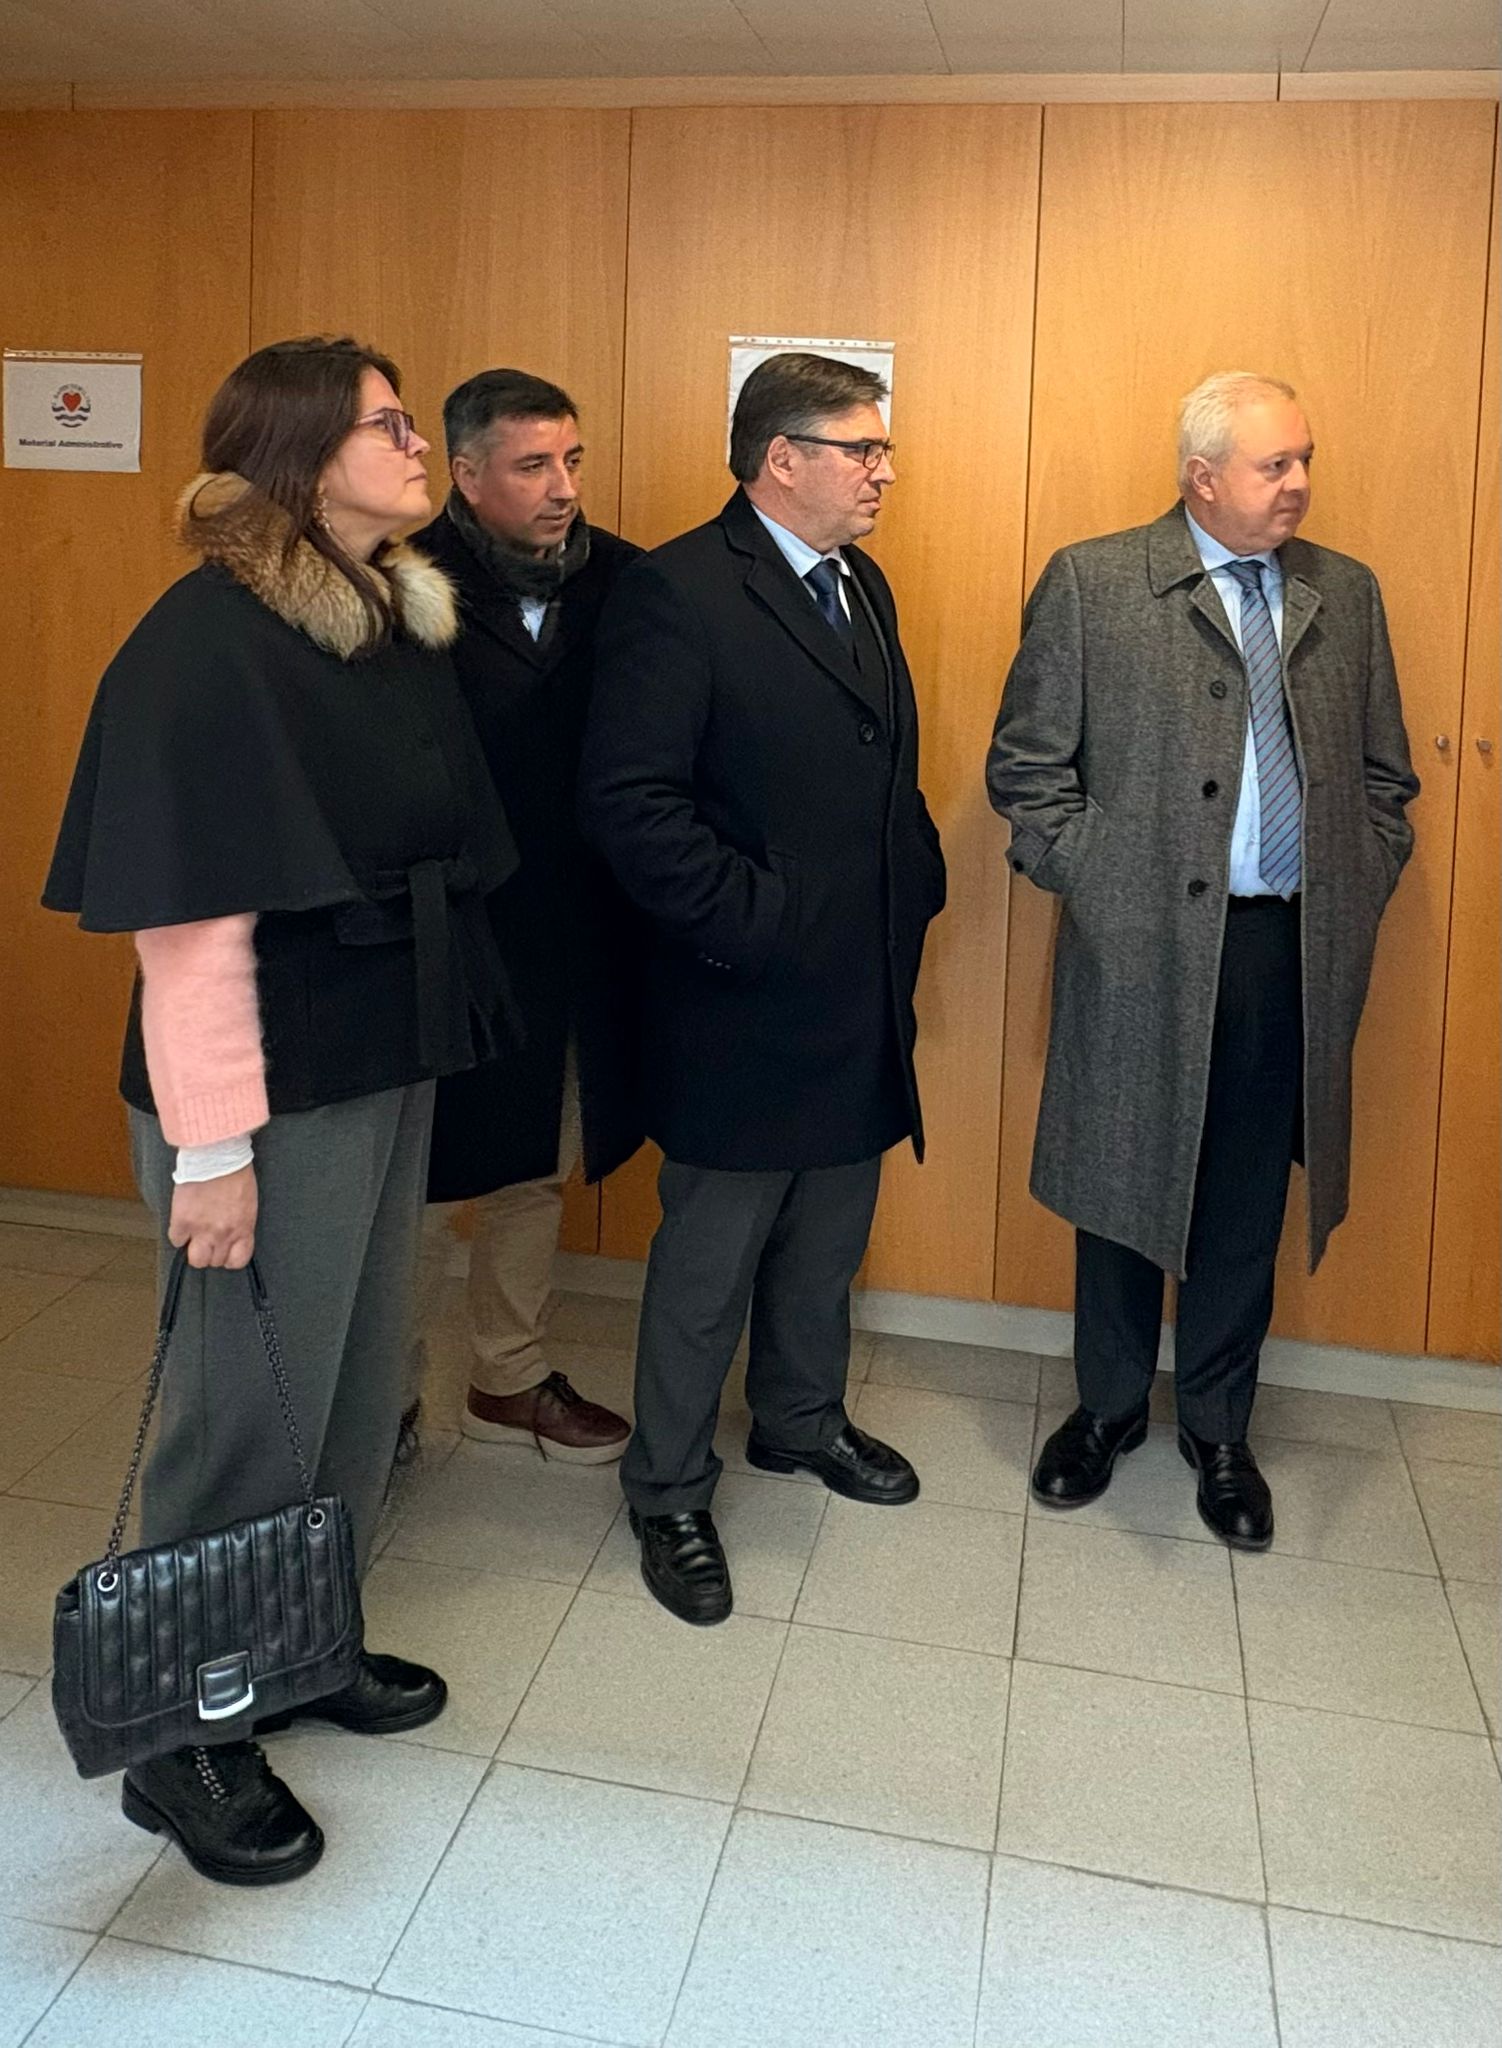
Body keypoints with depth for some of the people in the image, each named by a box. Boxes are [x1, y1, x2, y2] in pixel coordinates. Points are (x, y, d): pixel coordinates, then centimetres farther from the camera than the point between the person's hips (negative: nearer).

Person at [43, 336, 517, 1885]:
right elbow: (188, 918, -20)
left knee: (358, 1376, 19)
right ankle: (188, 1739, 26)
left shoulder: (399, 622, 8)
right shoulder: (204, 647, -16)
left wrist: (437, 1037, 8)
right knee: (246, 1406, 6)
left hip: (388, 1063, 8)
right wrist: (210, 1147, -20)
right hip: (276, 1092, -8)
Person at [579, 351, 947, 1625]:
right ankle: (670, 1494, 25)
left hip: (864, 995, 8)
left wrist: (917, 886, 7)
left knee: (828, 1242, 22)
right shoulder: (678, 593, -15)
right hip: (747, 1005, -8)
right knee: (708, 1266, 6)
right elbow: (630, 800, -22)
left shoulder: (863, 587, 13)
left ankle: (802, 1421, 44)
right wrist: (753, 925, -20)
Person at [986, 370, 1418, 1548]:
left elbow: (1384, 774, 15)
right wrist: (1092, 885, -8)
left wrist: (1359, 894, 4)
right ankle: (1110, 1408, 32)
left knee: (1248, 1209, 12)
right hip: (1141, 949, -3)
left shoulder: (1346, 594, 11)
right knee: (1122, 1188, 10)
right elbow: (1027, 764, -2)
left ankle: (1218, 1431, 31)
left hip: (1294, 954, 3)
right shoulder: (1092, 582, -2)